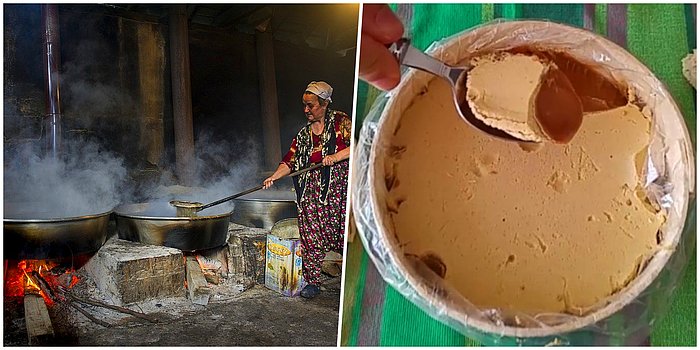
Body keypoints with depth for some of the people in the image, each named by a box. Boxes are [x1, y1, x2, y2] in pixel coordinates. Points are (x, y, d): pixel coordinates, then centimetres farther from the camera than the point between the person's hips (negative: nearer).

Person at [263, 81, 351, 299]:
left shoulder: (340, 122, 0)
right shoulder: (304, 134, 16)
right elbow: (290, 161, 13)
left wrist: (336, 156, -18)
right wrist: (274, 176, -2)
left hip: (338, 188, -5)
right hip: (311, 193, 5)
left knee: (345, 232, -5)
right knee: (311, 235, 3)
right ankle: (312, 282, 13)